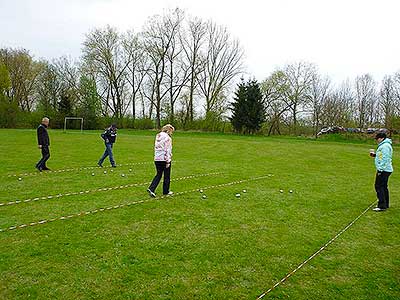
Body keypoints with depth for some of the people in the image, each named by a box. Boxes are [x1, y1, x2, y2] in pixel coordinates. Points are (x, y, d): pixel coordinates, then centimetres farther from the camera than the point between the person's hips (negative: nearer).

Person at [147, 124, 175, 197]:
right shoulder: (167, 138, -13)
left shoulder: (158, 136, 11)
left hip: (157, 159, 7)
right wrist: (168, 161, -13)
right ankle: (166, 191, 20)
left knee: (158, 175, 15)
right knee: (167, 176, 9)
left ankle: (151, 188, 1)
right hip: (164, 159, -7)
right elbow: (167, 150, -16)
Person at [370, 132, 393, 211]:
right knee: (383, 187, 16)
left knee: (379, 186, -9)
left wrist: (380, 170, -22)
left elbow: (385, 159, -22)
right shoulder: (383, 145, 16)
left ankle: (382, 206, -7)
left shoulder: (385, 146, -17)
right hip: (385, 170, 11)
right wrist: (375, 155, 9)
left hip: (383, 170, -11)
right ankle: (385, 204, 24)